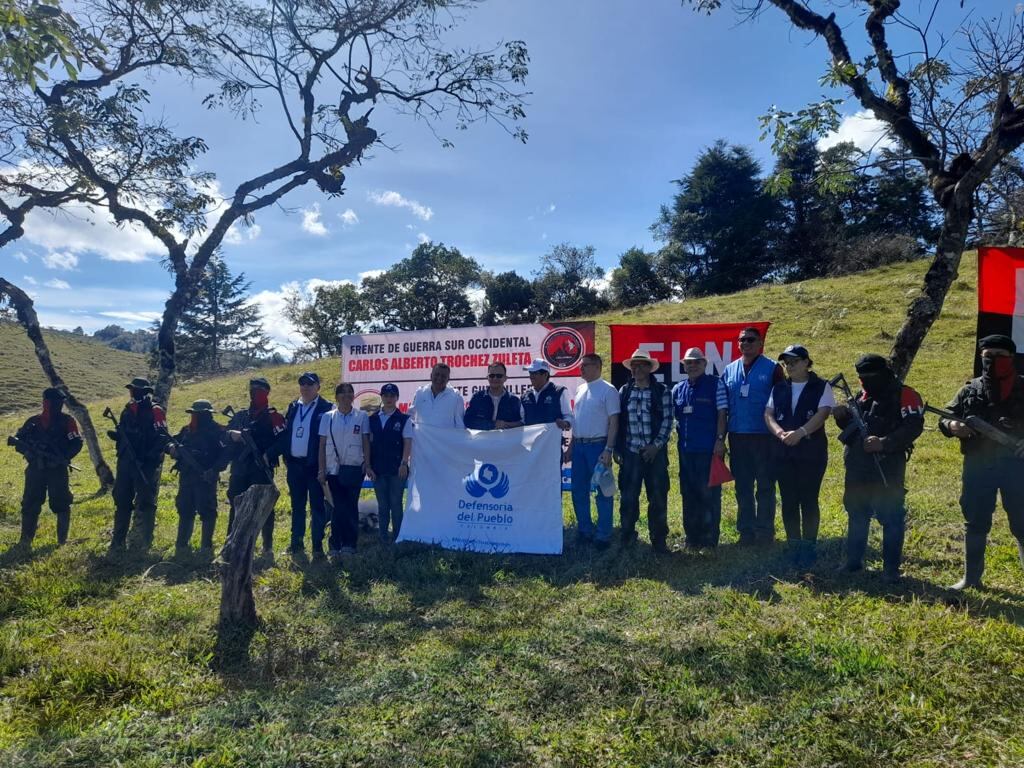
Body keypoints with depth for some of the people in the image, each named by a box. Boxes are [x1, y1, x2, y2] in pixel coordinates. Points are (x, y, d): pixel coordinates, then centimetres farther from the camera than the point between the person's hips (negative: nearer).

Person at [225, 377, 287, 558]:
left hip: (262, 469, -5)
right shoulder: (240, 416, 16)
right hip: (239, 469, 5)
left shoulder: (273, 417, -1)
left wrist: (269, 455, -20)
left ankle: (268, 547, 7)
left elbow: (283, 440, -10)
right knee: (236, 506, 10)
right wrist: (231, 434, -7)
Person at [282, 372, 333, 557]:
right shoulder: (292, 407, 12)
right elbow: (286, 433, 13)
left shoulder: (326, 408, -6)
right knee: (297, 505, 14)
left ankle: (317, 545, 7)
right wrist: (286, 460, 6)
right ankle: (296, 542, 23)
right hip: (294, 464, 6)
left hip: (314, 464, -5)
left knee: (317, 506, 1)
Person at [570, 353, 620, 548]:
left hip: (597, 445, -7)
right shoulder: (580, 390, 13)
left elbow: (613, 421, -12)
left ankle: (603, 535, 9)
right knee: (579, 491, 12)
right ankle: (585, 530, 25)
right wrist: (571, 445, 14)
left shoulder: (607, 390, -8)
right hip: (579, 445, 7)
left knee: (602, 491, 0)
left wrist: (609, 449, -18)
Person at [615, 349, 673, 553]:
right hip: (630, 453, 2)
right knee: (628, 497, 3)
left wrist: (656, 445, -11)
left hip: (655, 453, -1)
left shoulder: (662, 391, 2)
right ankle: (627, 536, 18)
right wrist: (617, 448, 5)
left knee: (658, 498, 3)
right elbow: (618, 421, 9)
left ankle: (659, 540, 15)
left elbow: (667, 421, -2)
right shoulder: (624, 391, 8)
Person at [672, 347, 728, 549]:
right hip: (686, 449, 5)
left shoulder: (715, 384, -2)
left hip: (709, 449, -5)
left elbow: (722, 414, -6)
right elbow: (674, 417, 19)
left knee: (709, 493, 0)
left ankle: (710, 538, 9)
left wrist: (720, 439, -13)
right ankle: (691, 538, 22)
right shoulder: (678, 389, 12)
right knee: (688, 494, 11)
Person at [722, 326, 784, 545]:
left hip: (764, 436, -4)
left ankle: (765, 531, 12)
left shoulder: (772, 369, -2)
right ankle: (746, 531, 19)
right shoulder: (729, 370, 10)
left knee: (765, 485, 3)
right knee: (742, 487, 10)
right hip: (737, 437, 4)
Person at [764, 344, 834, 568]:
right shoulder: (779, 388, 12)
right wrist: (780, 432, -16)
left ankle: (809, 547, 11)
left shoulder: (821, 387, -1)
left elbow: (822, 413, -13)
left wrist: (800, 432, -26)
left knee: (808, 500, -1)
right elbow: (768, 414, 4)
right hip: (783, 452, 4)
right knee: (788, 501, 6)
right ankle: (794, 547, 16)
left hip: (812, 451, -4)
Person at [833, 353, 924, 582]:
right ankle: (853, 561, 26)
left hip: (887, 467, -7)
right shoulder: (861, 395, 15)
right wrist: (843, 417, -2)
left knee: (891, 516, -2)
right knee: (856, 514, 14)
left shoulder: (904, 395, -6)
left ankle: (891, 568, 8)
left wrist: (884, 443, -26)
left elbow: (913, 426, -18)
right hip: (857, 466, 7)